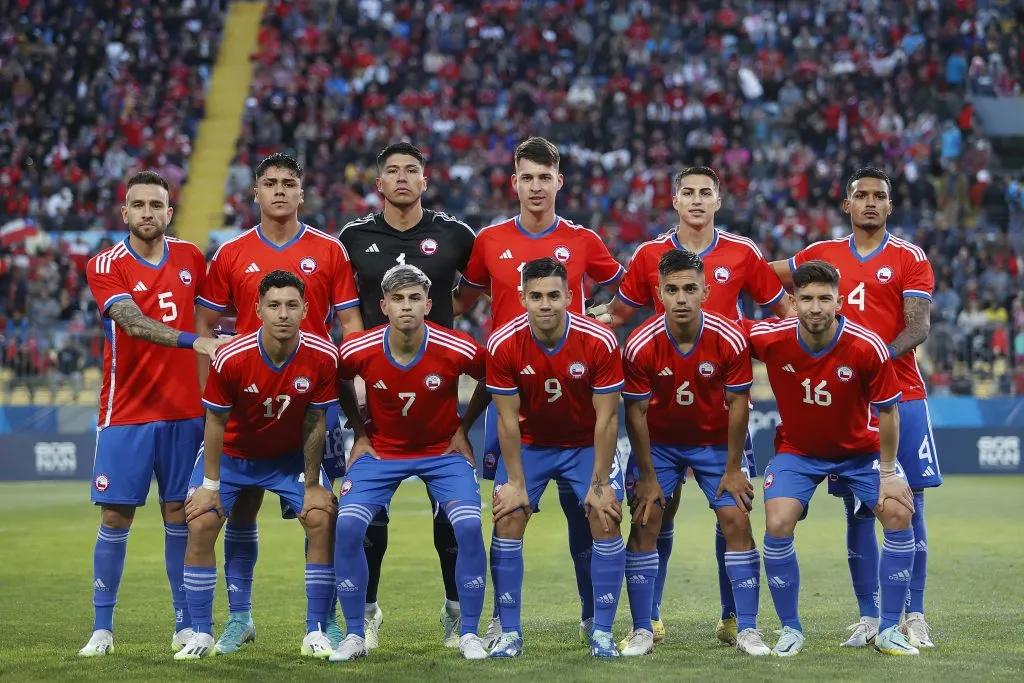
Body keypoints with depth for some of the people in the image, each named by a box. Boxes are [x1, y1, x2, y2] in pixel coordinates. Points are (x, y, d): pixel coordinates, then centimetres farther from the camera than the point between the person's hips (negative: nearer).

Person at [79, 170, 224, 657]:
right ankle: (102, 628, 7)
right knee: (115, 517, -1)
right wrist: (192, 340, -35)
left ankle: (186, 624, 12)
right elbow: (133, 323, -22)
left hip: (183, 411, 3)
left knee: (179, 515, 5)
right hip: (125, 412, -3)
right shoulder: (105, 266, -6)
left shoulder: (190, 258, 6)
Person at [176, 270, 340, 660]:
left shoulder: (322, 357, -23)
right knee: (200, 524, -14)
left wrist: (312, 484, -8)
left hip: (291, 456, 1)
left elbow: (315, 423, -11)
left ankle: (316, 634, -5)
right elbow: (216, 422, -14)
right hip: (232, 453, -1)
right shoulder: (231, 357, -27)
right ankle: (201, 635, -1)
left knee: (322, 519, -15)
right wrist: (210, 484, -12)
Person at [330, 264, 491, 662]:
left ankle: (469, 634, -4)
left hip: (443, 451, -1)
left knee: (469, 527, -21)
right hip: (381, 450, 1)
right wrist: (360, 432, 3)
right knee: (346, 527, -18)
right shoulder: (358, 351, -18)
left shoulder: (458, 350, -20)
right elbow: (337, 384, 7)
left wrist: (463, 428, 1)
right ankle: (355, 636, -3)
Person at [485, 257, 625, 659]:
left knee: (606, 522, -13)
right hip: (529, 444, 1)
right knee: (507, 523, -10)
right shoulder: (504, 345, -21)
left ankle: (603, 633, -2)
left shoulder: (599, 342, -24)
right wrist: (515, 482, -14)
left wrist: (600, 483, -17)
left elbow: (606, 418, -18)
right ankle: (509, 633, 1)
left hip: (587, 444, -1)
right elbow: (508, 419, -14)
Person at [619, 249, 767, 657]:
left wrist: (733, 468, -10)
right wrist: (647, 476, -11)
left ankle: (748, 630, 0)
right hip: (659, 442, 0)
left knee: (737, 520, -8)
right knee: (644, 523, -8)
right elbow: (636, 412, -14)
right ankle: (642, 630, 1)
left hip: (715, 441, 0)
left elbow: (738, 404, -12)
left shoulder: (730, 340, -23)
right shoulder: (640, 346, -24)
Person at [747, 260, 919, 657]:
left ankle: (889, 630, -1)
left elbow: (887, 412, -13)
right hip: (796, 449, 0)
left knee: (899, 516, -16)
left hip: (860, 449, 0)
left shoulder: (868, 348, -26)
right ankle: (790, 629, 1)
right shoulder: (770, 339, -24)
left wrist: (887, 473, -11)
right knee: (777, 526, -20)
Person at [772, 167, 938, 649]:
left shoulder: (910, 258, 2)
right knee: (856, 509, 2)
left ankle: (914, 616, 4)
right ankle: (867, 618, 8)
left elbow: (919, 325, -8)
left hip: (901, 396, -2)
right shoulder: (822, 255, 10)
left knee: (907, 505, -2)